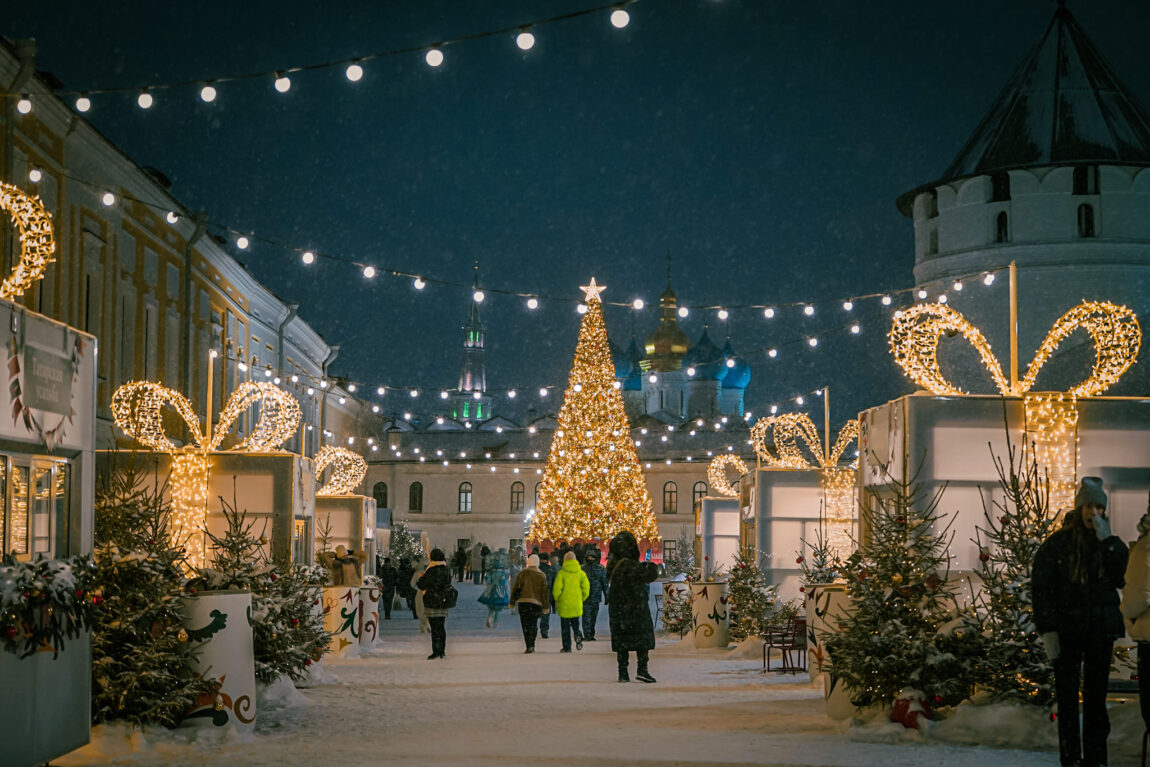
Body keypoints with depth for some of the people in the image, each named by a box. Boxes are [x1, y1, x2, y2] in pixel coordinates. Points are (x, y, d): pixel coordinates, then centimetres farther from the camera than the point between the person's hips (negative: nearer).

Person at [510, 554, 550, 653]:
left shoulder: (522, 573, 2)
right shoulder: (542, 575, 5)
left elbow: (515, 588, 2)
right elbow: (544, 592, 4)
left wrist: (512, 602, 8)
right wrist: (545, 607, 8)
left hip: (523, 601, -2)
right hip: (536, 603, 2)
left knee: (526, 626, -1)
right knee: (533, 625, 15)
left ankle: (529, 647, -11)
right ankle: (532, 646, 14)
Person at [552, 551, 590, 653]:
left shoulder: (561, 573, -9)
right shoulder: (581, 573, 0)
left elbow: (557, 589, -11)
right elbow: (586, 588, 0)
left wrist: (557, 600, 6)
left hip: (564, 604, -2)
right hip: (577, 605, 3)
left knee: (565, 627, 8)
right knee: (575, 624, 17)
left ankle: (567, 647, 8)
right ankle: (578, 635, -13)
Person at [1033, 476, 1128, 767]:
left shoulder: (1109, 543, 7)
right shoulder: (1057, 543, -2)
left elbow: (1120, 577, -8)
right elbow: (1041, 588, -5)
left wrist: (1108, 541, -14)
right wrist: (1047, 630, -11)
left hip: (1101, 630, 3)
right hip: (1068, 630, -3)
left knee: (1096, 695, 7)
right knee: (1067, 696, -1)